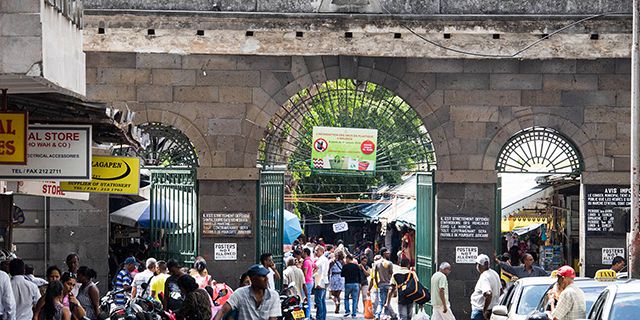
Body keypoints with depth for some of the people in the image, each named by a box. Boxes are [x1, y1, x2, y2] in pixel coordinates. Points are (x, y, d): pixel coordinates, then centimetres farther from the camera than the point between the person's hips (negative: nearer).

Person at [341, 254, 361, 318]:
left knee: (346, 298, 16)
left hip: (348, 284, -2)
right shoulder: (356, 266, 4)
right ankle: (354, 314, 1)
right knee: (355, 299, 4)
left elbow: (342, 275, 3)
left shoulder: (345, 266, -4)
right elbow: (360, 276, 5)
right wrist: (359, 283, 14)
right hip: (356, 284, 2)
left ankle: (347, 310, 3)